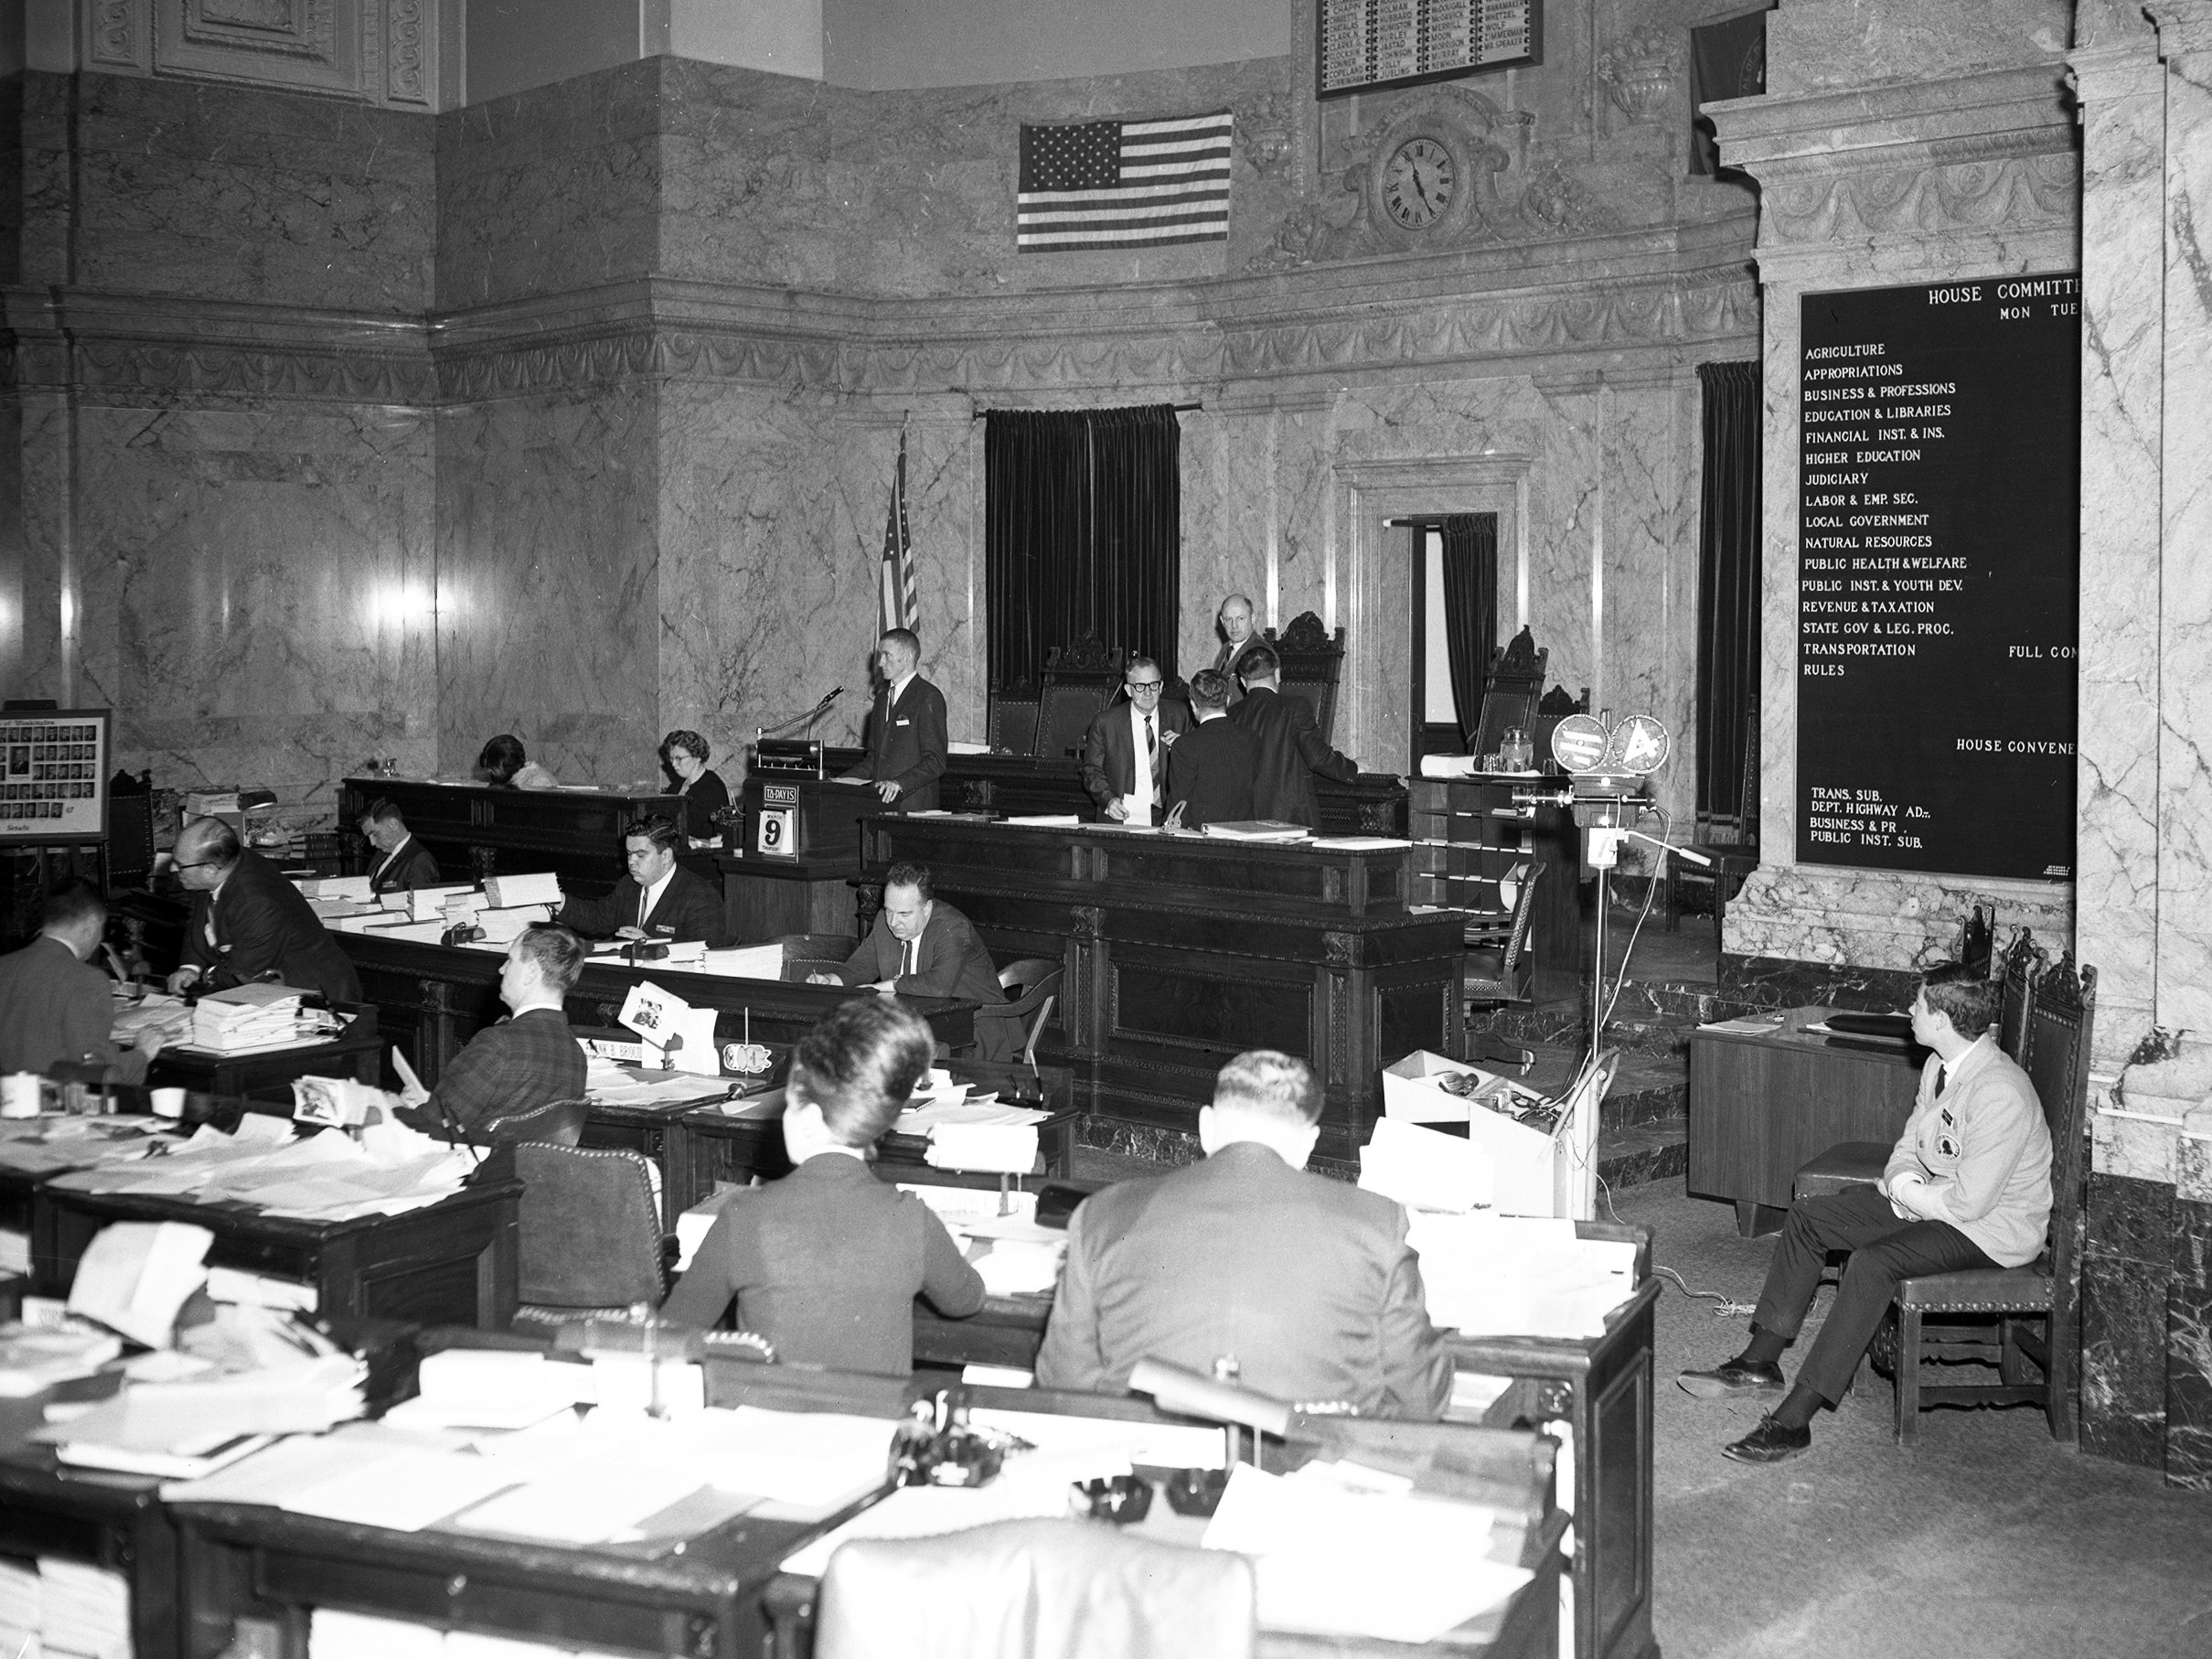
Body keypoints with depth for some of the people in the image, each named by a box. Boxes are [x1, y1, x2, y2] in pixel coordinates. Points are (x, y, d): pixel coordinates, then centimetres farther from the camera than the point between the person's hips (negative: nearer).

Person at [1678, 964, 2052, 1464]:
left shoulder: (2000, 1094, -28)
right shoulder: (1940, 1066, 3)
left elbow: (1970, 1200, -28)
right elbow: (1908, 1146, 12)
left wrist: (1909, 1195, -12)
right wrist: (1904, 1182, -11)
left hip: (1993, 1229, -10)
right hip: (1933, 1199, 10)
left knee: (1872, 1263, -33)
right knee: (1806, 1218, 1)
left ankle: (1794, 1419, -31)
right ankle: (1760, 1362, 2)